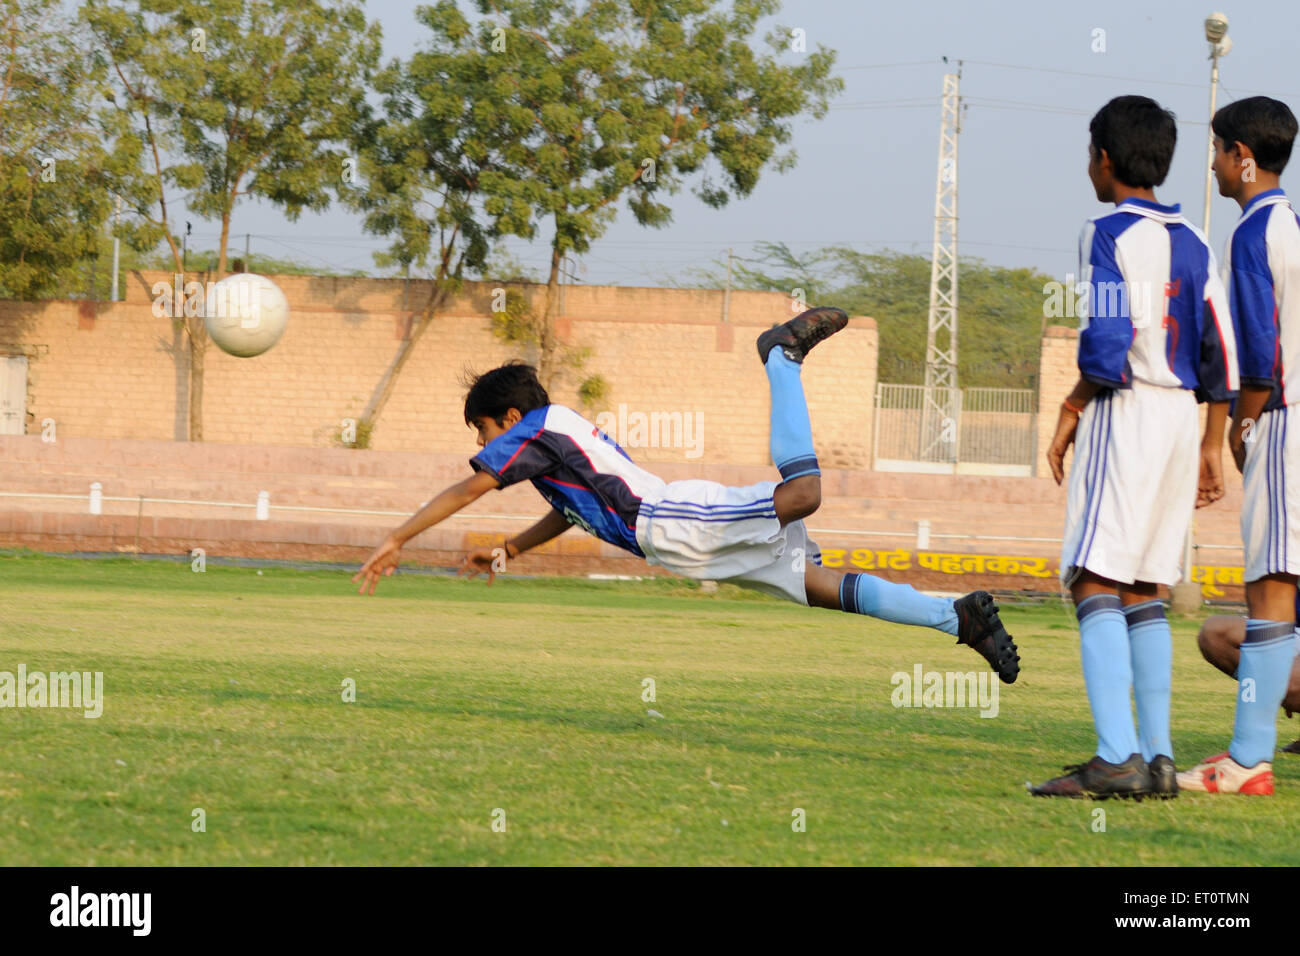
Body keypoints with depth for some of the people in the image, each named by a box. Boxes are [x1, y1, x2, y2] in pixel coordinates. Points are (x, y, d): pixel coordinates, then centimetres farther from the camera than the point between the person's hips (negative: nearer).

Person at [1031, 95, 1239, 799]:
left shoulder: (1108, 234, -7)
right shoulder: (1192, 244, 15)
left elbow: (1106, 343, -18)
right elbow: (1221, 357, 13)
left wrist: (1071, 410, -4)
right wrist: (1212, 447, 18)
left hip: (1124, 414, -8)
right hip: (1183, 418, 8)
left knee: (1095, 586, -11)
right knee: (1144, 594, 12)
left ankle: (1115, 758, -22)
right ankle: (1157, 757, 7)